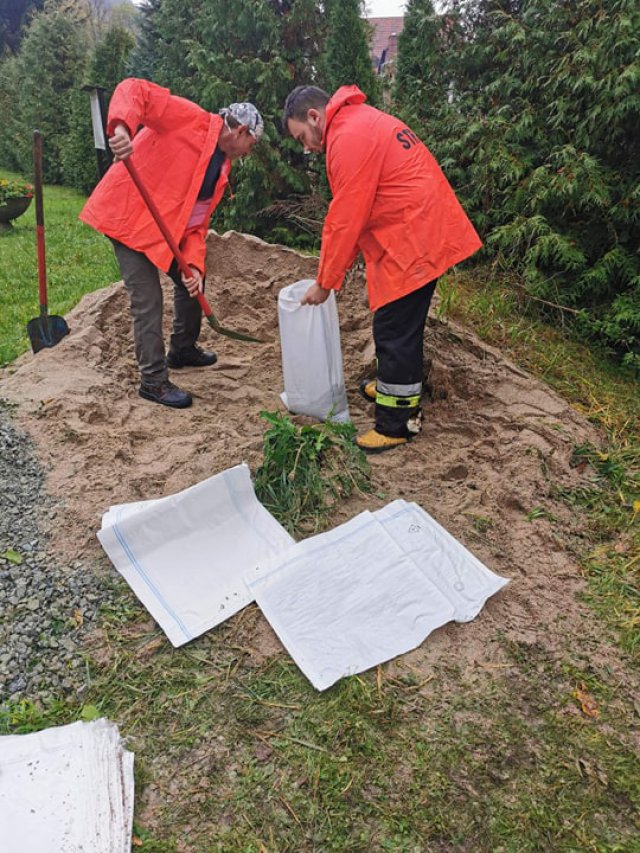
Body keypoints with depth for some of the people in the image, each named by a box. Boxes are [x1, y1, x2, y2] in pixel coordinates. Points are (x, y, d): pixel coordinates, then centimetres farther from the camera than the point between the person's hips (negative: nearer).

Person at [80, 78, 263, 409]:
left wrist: (194, 264, -11)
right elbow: (134, 90, -24)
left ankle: (182, 350, 36)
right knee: (148, 298, -10)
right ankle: (153, 381, 2)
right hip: (128, 213, -9)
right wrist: (122, 127, -44)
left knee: (192, 282, 16)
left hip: (168, 224, 9)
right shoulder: (191, 118, -14)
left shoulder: (222, 168, 8)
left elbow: (198, 219, 4)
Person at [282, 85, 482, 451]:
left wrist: (325, 283, -6)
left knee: (396, 331, -4)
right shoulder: (363, 124, 19)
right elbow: (359, 212, 18)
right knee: (397, 324, 20)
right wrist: (336, 269, 15)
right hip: (424, 233, 10)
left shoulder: (348, 137, -14)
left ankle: (398, 424, 6)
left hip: (413, 242, -10)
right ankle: (393, 385, 38)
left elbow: (345, 220, -16)